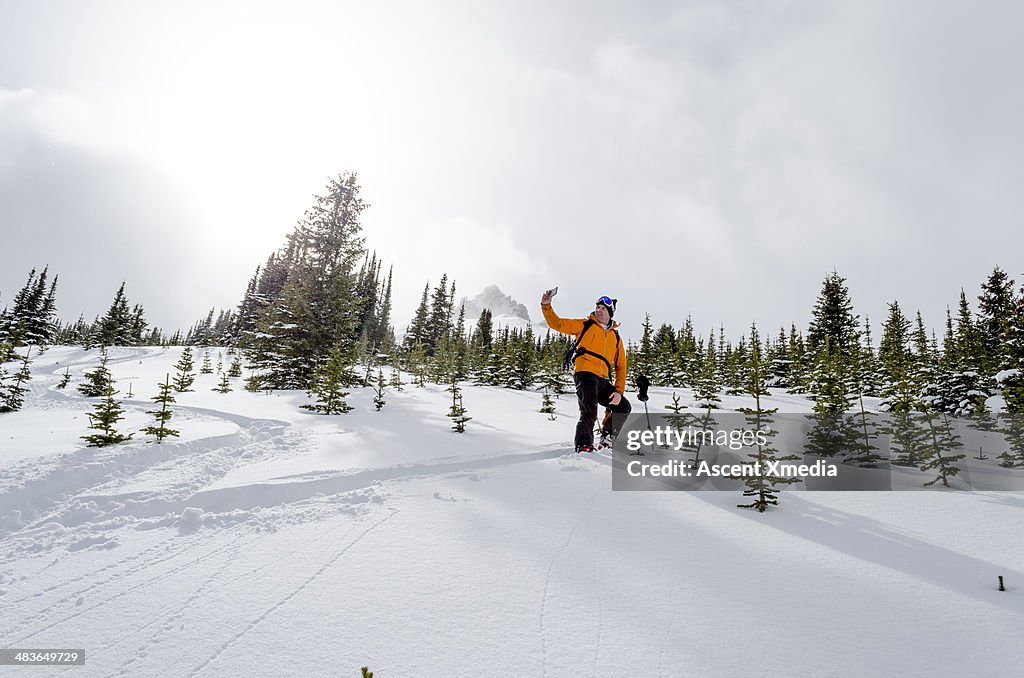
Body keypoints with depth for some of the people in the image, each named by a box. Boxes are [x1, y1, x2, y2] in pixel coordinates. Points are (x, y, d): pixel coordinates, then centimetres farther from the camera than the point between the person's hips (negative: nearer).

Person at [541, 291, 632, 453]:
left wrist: (619, 391, 3)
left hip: (602, 380, 5)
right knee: (589, 412, -22)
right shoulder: (585, 325, 13)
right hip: (585, 373, -5)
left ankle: (607, 437, 25)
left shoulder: (616, 338, 21)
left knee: (624, 407, 8)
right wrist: (546, 306, -10)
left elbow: (621, 366, 16)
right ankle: (583, 445, -14)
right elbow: (557, 324, 6)